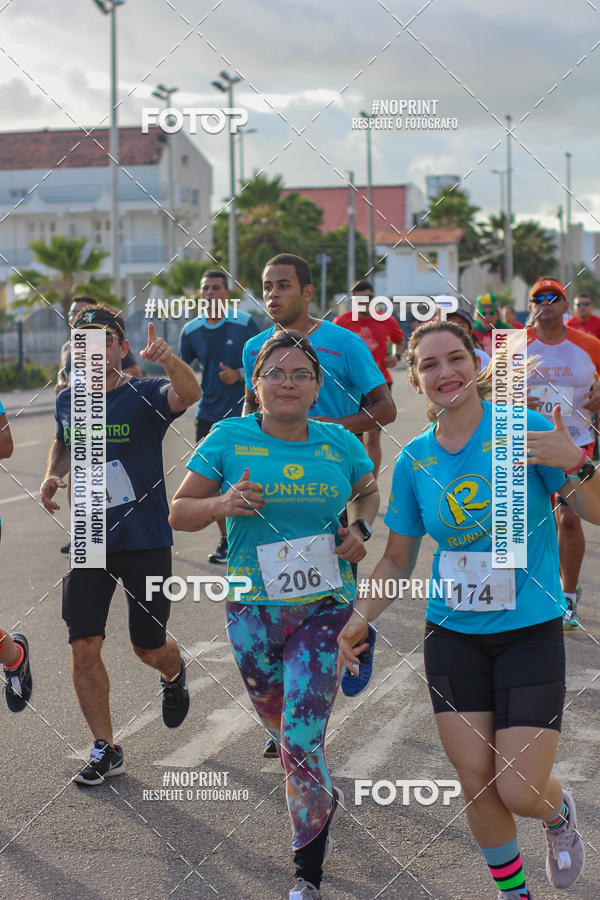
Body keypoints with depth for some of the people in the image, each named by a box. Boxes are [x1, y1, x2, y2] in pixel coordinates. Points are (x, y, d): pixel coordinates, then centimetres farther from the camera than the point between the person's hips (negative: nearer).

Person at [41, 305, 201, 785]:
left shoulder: (146, 396, -11)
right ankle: (105, 749, 10)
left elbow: (188, 393, -34)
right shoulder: (68, 400, 4)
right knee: (84, 648, -4)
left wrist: (168, 358, -55)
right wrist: (52, 475, 3)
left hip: (146, 542, -3)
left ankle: (174, 674, 46)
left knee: (149, 647, 9)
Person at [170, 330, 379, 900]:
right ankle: (323, 796, 54)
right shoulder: (229, 439, -3)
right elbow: (179, 513, 2)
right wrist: (222, 504, -18)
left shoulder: (340, 444, 1)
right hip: (253, 610, 1)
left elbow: (369, 492, 21)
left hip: (324, 608, -1)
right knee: (281, 727, 19)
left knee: (301, 741, -9)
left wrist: (360, 528, 1)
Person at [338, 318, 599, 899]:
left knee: (522, 791, -7)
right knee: (476, 782, 3)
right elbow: (397, 560, 12)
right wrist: (359, 618, -1)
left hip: (530, 631, -3)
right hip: (453, 634, 3)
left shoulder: (524, 429, -9)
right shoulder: (414, 459, 1)